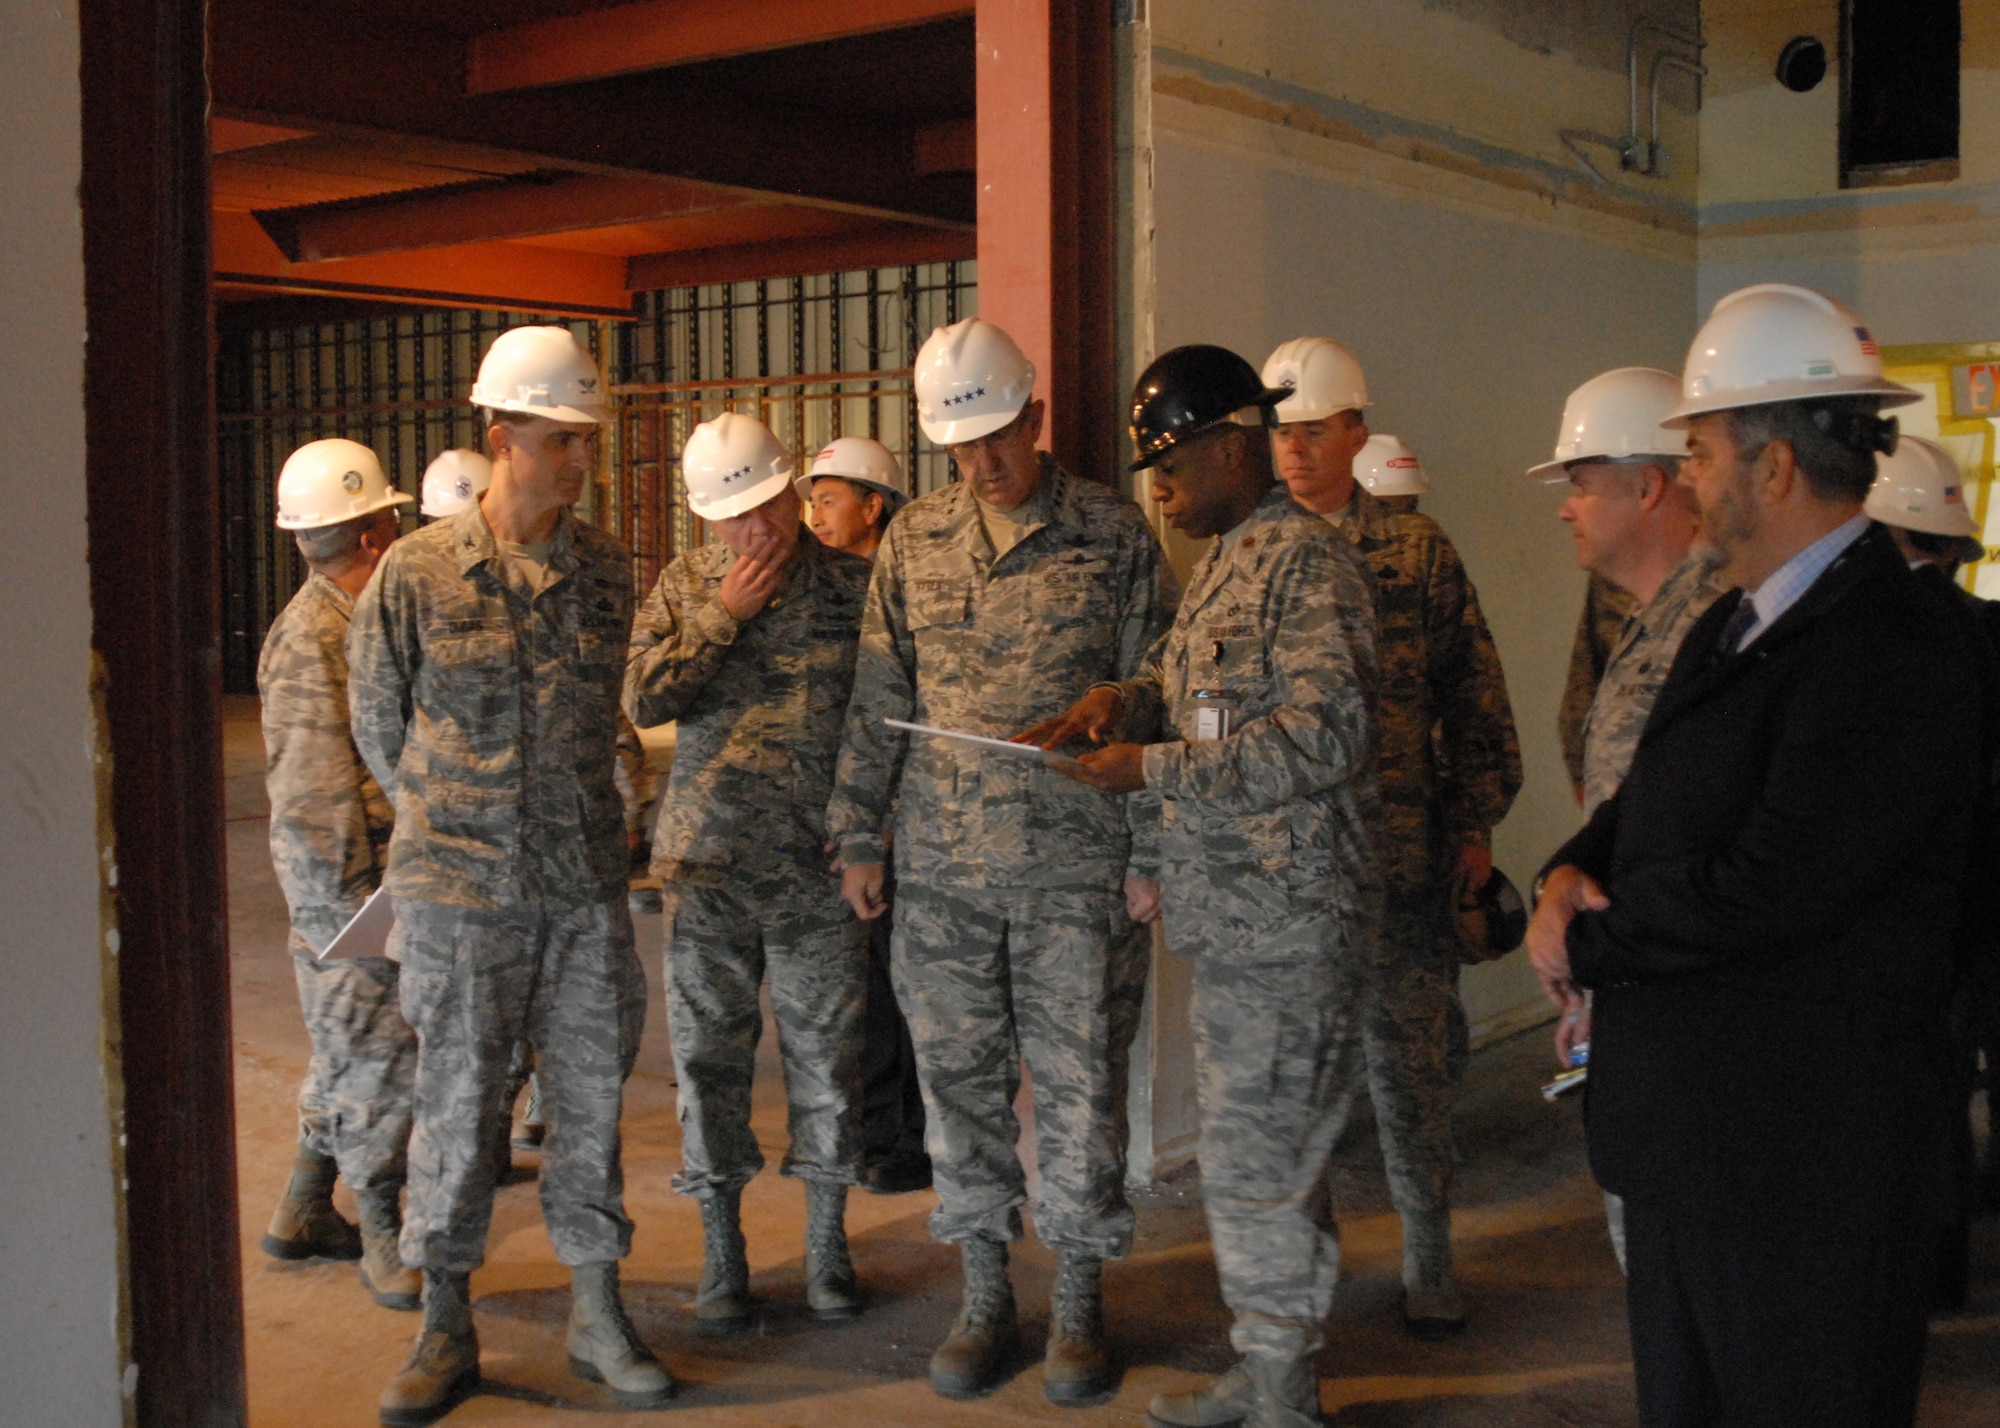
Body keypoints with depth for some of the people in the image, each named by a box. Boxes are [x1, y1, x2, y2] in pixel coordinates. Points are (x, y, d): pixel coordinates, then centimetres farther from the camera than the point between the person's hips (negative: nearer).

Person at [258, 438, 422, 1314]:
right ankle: (386, 1240, 7)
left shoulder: (359, 621, 14)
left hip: (380, 866, 10)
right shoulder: (312, 641, -16)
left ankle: (304, 1213, 29)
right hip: (348, 879, -10)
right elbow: (313, 797, -20)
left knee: (352, 1052, 17)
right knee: (377, 1059, -3)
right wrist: (354, 906, -20)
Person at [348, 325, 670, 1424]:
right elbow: (378, 722, 6)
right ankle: (446, 1325, 19)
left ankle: (597, 1314, 21)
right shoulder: (416, 573, -4)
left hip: (584, 884, 3)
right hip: (461, 890, -3)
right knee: (457, 1103, 4)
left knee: (591, 1096, 8)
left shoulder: (607, 573, 4)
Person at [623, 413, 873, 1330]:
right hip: (708, 858, 1)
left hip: (819, 863, -1)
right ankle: (721, 1251, 19)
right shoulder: (685, 585, 6)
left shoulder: (854, 585, 1)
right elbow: (641, 700, -5)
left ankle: (827, 1244, 21)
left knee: (827, 1051, 6)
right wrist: (723, 616, -10)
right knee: (710, 1054, 6)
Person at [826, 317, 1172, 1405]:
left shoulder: (1113, 532, 0)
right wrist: (858, 835, 8)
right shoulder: (913, 540, 8)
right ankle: (984, 1296, 23)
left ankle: (1080, 1305, 18)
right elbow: (877, 699, 12)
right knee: (959, 1079, 8)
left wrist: (1149, 849, -3)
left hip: (1078, 865, -3)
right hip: (942, 865, 3)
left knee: (1078, 1082, 3)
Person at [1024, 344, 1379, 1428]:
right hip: (1228, 918, 9)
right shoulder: (1225, 562, 17)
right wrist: (1126, 697, 3)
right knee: (1247, 1154, 16)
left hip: (1287, 921, -9)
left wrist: (1154, 767, -21)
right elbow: (1191, 688, 25)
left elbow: (1324, 733, -21)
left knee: (1255, 1168, -4)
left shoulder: (1308, 560, -12)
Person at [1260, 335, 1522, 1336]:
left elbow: (1473, 695, 6)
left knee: (1407, 1058, 6)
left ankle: (1427, 1260, 20)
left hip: (1400, 853, -1)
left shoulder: (1416, 550, 4)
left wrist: (1475, 823, 3)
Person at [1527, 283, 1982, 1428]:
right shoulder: (1731, 628, 12)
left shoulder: (1898, 648, -20)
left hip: (1805, 1164, -9)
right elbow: (1649, 807, 18)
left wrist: (1587, 943, -13)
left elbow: (1766, 891, -27)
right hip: (1686, 1137, 9)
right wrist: (1572, 875, -5)